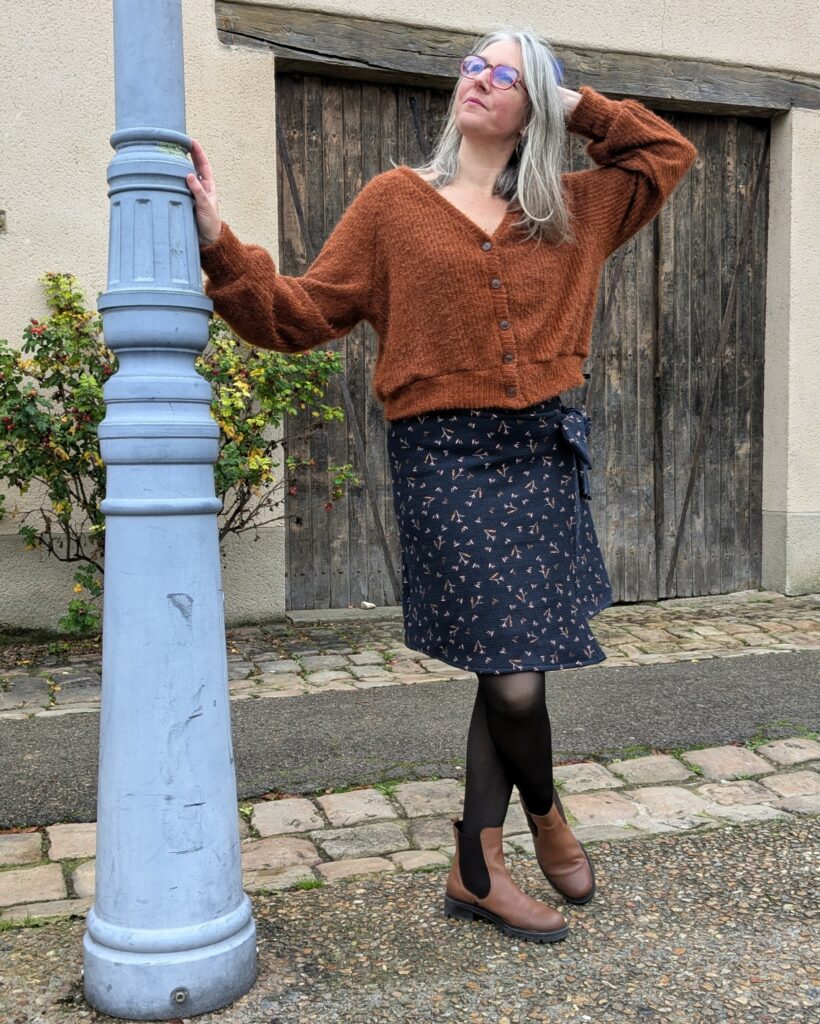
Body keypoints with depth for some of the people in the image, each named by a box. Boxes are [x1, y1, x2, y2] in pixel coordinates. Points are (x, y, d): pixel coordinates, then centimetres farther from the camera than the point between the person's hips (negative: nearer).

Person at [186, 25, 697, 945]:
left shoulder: (573, 210, 14)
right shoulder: (396, 202, 5)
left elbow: (668, 152, 27)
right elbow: (301, 315, 2)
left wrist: (579, 106, 16)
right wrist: (220, 246, -11)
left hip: (543, 453, 4)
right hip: (444, 456, -4)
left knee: (510, 669, 6)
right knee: (513, 676, -6)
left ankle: (476, 870, 21)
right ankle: (545, 813, 27)